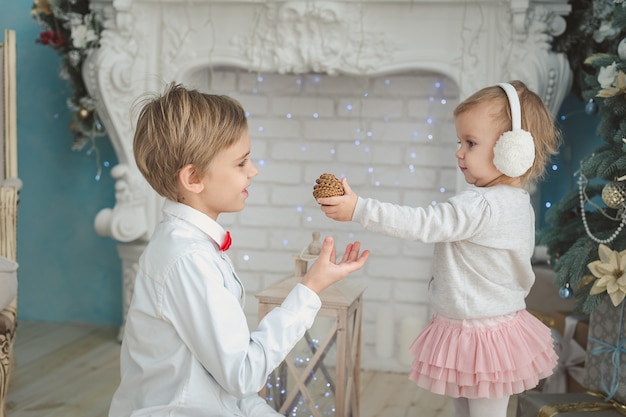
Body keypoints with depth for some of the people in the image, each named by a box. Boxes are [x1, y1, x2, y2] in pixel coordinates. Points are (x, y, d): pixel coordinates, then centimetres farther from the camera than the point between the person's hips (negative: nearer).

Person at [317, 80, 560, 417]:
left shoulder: (479, 206, -26)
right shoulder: (519, 203, 6)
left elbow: (422, 224, -31)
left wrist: (358, 209, -33)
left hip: (479, 335, -10)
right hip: (503, 323, 10)